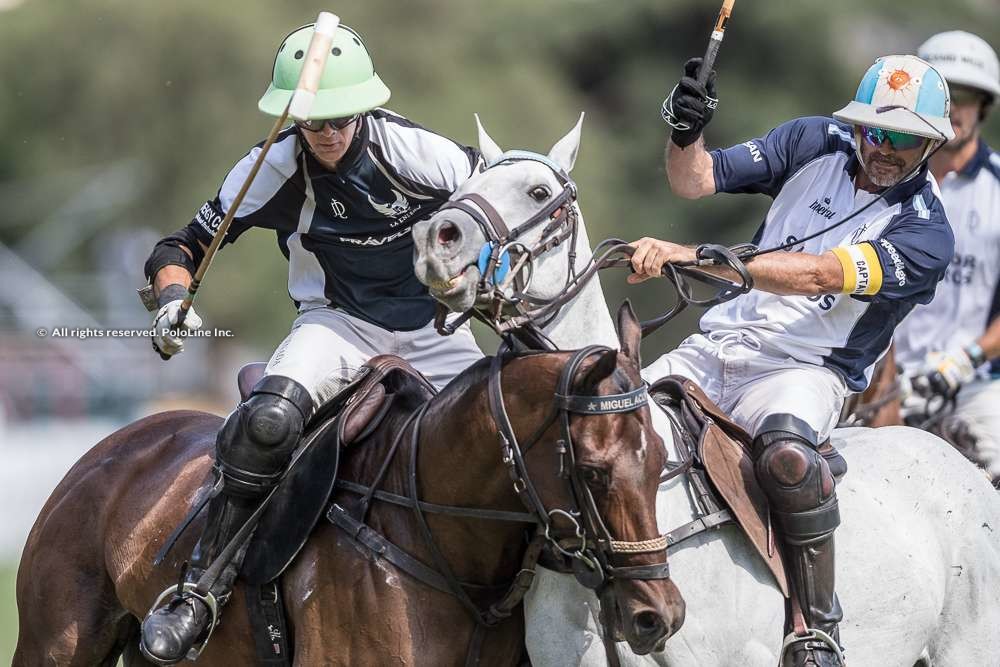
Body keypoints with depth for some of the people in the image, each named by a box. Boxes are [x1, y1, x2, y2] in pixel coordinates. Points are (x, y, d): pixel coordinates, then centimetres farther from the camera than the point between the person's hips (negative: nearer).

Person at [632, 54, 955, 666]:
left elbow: (815, 274, -27)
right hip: (721, 347, 6)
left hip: (808, 370, -6)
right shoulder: (816, 144, 4)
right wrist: (685, 134, -20)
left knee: (786, 449, -38)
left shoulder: (927, 235, -13)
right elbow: (695, 181, 5)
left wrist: (693, 255, -36)